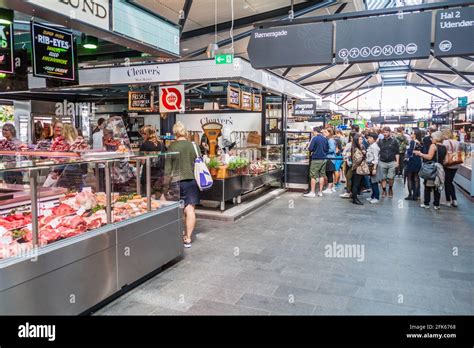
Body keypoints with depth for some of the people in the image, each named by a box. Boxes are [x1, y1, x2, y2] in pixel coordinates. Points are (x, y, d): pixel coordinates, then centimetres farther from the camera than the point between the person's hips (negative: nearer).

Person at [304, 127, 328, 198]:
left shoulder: (314, 138, -12)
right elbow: (327, 149, 10)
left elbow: (310, 149, -14)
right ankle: (320, 192, 14)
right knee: (322, 175, 10)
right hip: (323, 159, 5)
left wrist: (313, 150, 7)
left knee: (313, 176, 0)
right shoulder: (325, 139, 4)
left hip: (316, 159, -5)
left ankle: (312, 192, 1)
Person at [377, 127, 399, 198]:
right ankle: (384, 190, 15)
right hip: (382, 162, 1)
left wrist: (397, 162, -4)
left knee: (391, 178, 0)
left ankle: (390, 189, 22)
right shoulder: (380, 141, 6)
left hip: (392, 162, -1)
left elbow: (397, 152, 2)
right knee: (383, 178, 4)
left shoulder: (394, 141, 2)